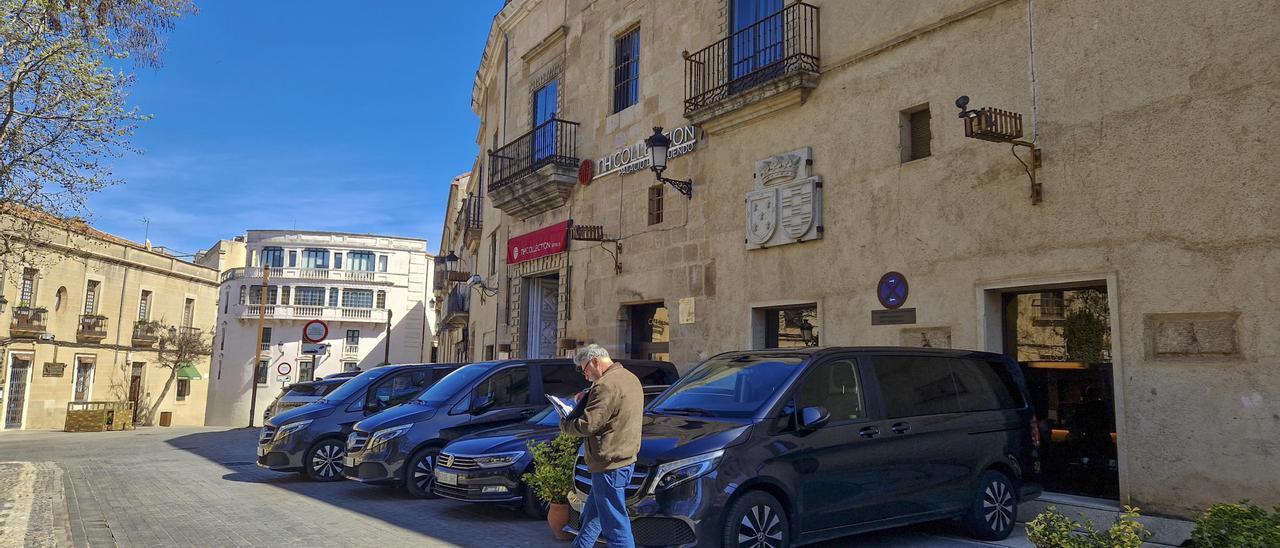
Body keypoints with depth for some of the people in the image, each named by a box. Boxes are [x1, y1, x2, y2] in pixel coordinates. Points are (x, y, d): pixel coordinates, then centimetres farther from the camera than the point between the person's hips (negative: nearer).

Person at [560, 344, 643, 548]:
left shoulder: (606, 386, -20)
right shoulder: (630, 378, 12)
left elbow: (587, 425, -22)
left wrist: (564, 425, -2)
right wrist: (585, 400, 10)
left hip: (609, 464, -10)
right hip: (627, 458, 10)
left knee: (616, 527, -4)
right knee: (591, 516, 22)